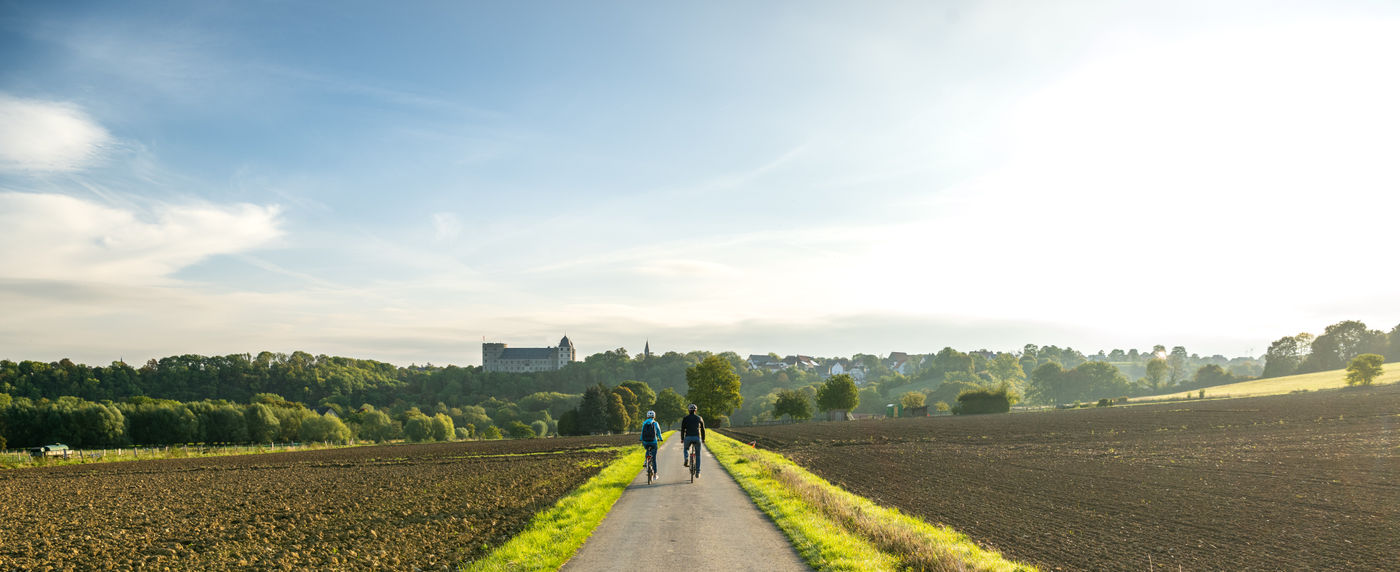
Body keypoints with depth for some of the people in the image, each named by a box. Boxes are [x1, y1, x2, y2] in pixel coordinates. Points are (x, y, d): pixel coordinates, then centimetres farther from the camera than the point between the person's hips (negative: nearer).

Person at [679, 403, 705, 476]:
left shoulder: (685, 419, 8)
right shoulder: (699, 418, 11)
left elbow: (682, 429, 8)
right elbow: (703, 429, 16)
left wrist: (682, 439, 18)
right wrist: (703, 439, 25)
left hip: (688, 437, 0)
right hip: (697, 437, 0)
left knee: (685, 449, 29)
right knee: (698, 455, 12)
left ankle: (686, 459, -2)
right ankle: (697, 472, 9)